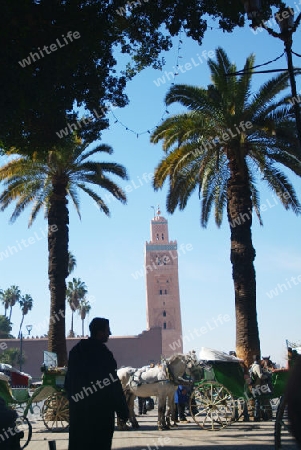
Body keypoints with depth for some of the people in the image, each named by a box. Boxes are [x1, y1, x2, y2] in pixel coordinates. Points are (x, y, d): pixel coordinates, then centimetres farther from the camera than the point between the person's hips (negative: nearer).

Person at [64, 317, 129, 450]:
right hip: (100, 410, -7)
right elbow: (113, 384, -16)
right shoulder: (103, 353, -15)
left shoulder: (75, 351, 8)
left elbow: (68, 382, 14)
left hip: (78, 410, 7)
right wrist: (123, 411, -11)